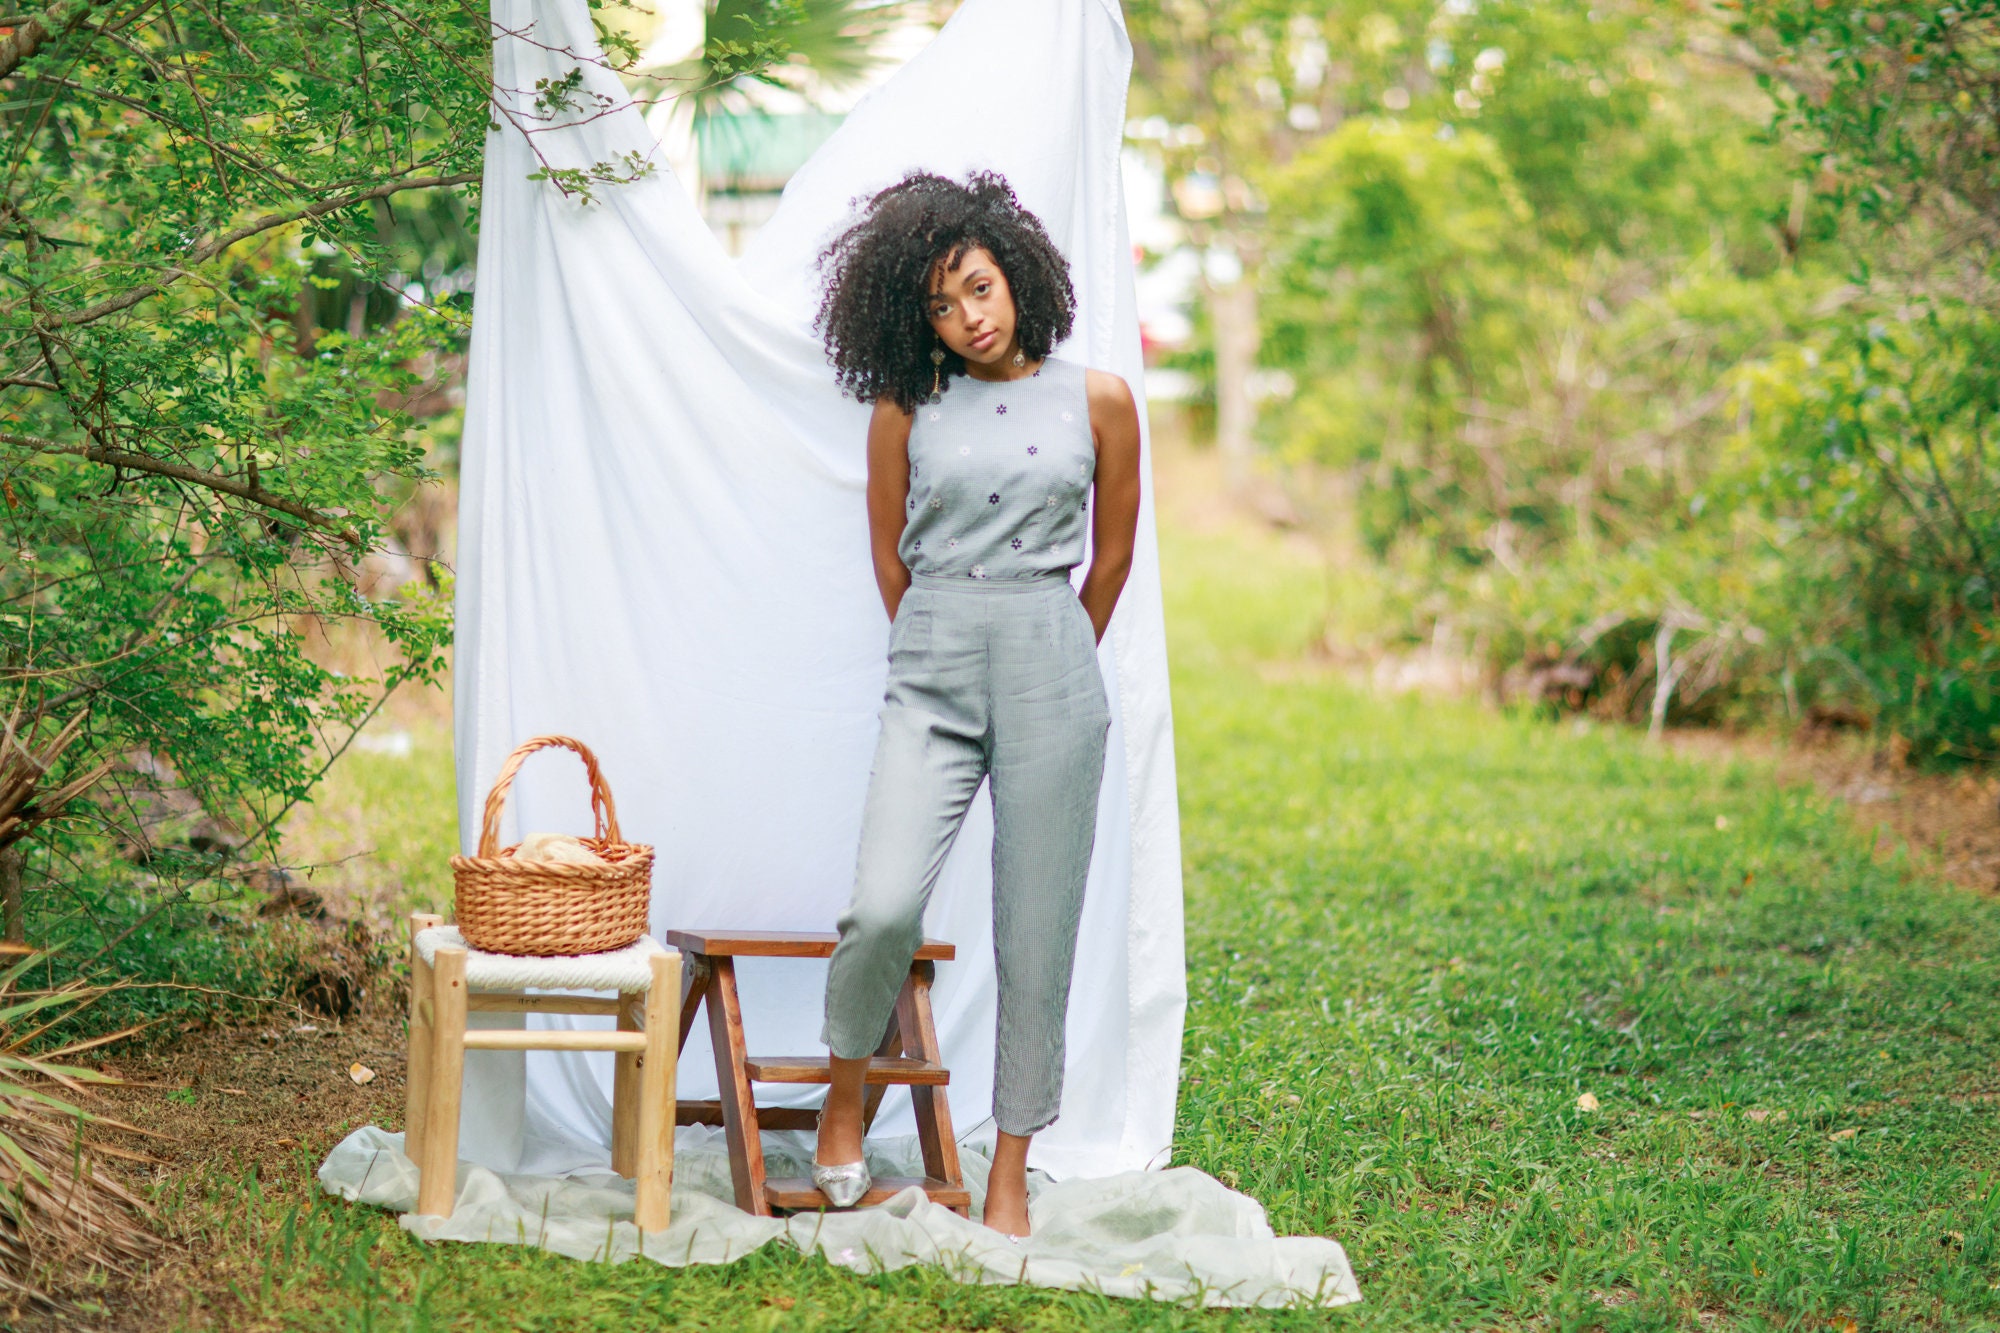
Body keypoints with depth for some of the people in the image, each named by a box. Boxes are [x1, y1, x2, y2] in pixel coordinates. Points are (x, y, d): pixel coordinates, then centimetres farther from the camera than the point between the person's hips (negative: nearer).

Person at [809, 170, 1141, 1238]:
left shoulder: (1097, 402, 4)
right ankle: (845, 1098, 10)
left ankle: (1010, 1174, 13)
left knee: (1036, 932, 2)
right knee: (883, 904, -17)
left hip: (1051, 666, 0)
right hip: (931, 672, 0)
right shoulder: (907, 409, 5)